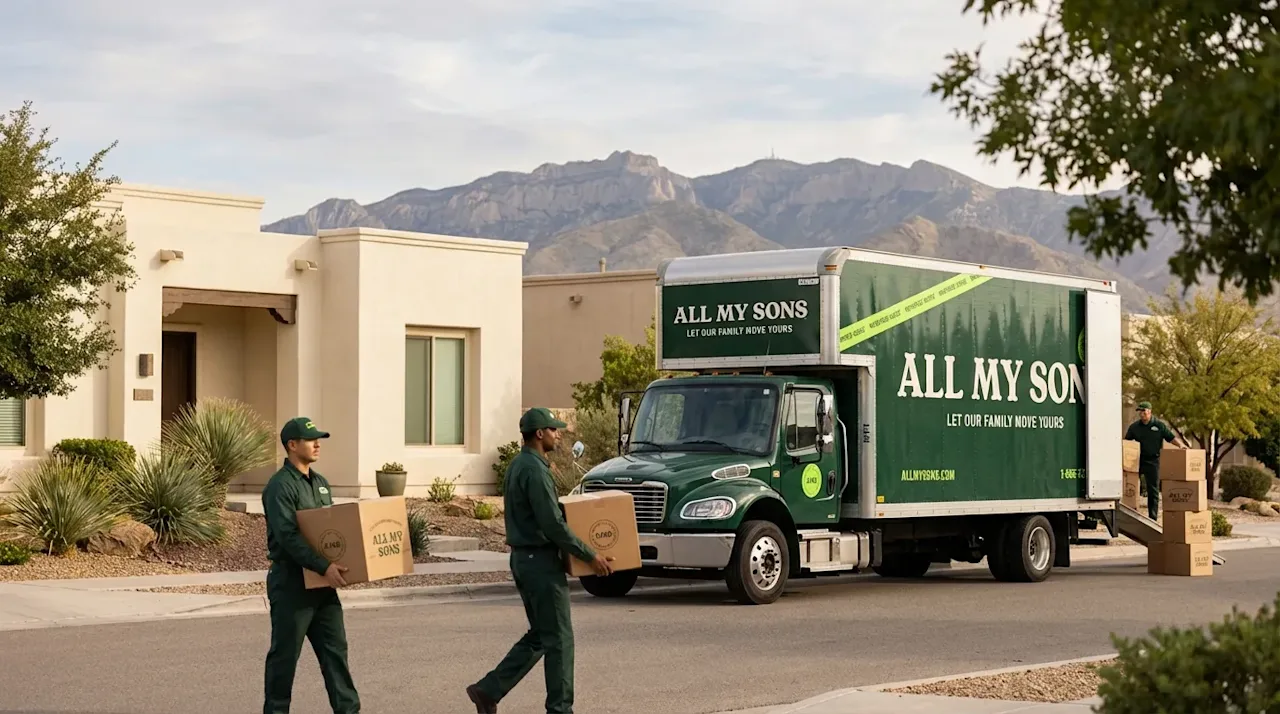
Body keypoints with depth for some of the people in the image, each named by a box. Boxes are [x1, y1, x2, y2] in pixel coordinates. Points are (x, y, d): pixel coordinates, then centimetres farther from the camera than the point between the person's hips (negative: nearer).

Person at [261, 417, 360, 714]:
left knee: (335, 648, 6)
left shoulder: (320, 482, 14)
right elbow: (288, 536, -23)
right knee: (285, 652, 1)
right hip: (291, 583, -8)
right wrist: (324, 566, -29)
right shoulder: (280, 486, -13)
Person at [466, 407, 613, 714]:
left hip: (523, 559, 10)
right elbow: (553, 525, -23)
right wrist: (590, 555, -16)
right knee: (559, 638, -1)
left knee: (539, 636, 16)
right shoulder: (535, 470, -19)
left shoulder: (518, 465, 13)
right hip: (541, 560, -10)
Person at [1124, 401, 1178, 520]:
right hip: (1137, 461, 2)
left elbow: (1171, 437, 2)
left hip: (1153, 461, -2)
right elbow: (1126, 441, 13)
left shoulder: (1159, 426, 1)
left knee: (1153, 490, 3)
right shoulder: (1134, 427, 7)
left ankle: (1152, 518, 8)